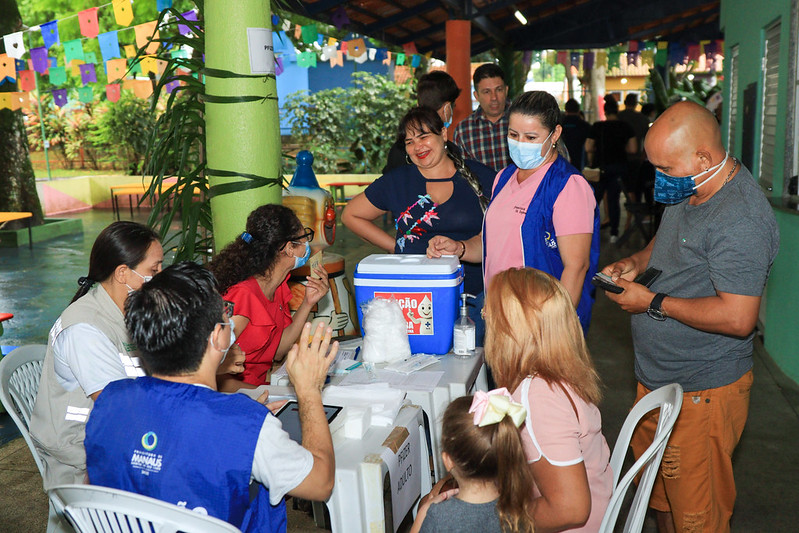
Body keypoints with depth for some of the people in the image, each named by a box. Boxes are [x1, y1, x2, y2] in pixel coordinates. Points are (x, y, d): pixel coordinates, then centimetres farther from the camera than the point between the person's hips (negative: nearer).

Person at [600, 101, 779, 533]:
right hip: (656, 379, 9)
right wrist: (636, 262, 4)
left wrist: (653, 302, -21)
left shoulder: (740, 218, -25)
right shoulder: (686, 192, 6)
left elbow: (737, 318, -30)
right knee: (657, 492, 23)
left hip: (701, 394, -9)